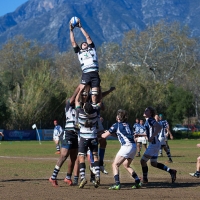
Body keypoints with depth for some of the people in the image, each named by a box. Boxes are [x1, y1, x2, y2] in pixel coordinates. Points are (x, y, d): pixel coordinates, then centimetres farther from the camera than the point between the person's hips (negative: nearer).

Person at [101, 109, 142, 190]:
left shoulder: (116, 125, 0)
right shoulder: (127, 125, 20)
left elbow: (104, 136, 5)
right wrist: (111, 133, 30)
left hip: (127, 146, -8)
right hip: (134, 146, 8)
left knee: (115, 164, -3)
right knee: (126, 165, 24)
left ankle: (117, 184, -18)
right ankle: (138, 182, 18)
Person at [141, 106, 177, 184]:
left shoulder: (150, 120, -14)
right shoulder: (148, 121, 15)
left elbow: (159, 127, -31)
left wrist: (152, 137, -35)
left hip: (154, 144, -10)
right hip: (153, 144, 10)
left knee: (143, 161, -5)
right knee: (153, 163, 16)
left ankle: (145, 179, 5)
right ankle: (171, 171, 15)